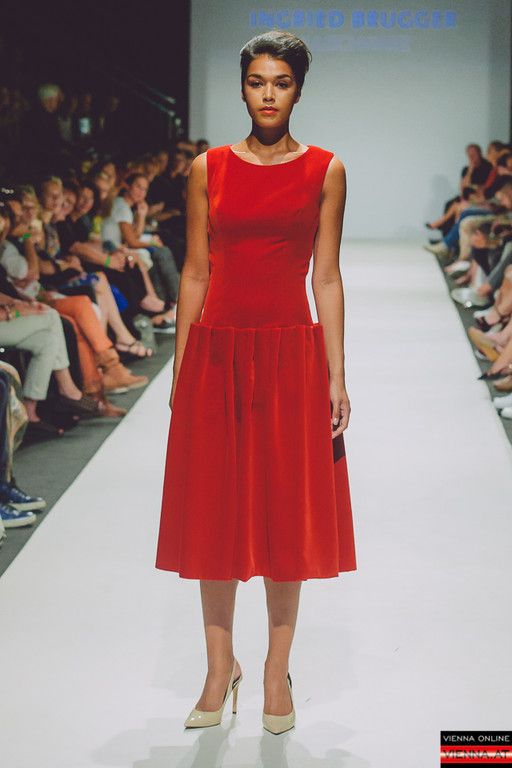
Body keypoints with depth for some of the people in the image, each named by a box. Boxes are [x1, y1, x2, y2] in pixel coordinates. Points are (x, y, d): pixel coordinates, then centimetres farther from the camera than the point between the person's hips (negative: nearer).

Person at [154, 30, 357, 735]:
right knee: (214, 513, 6)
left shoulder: (325, 171, 3)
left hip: (292, 357, -1)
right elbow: (194, 274, 6)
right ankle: (220, 666, 21)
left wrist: (337, 378, -1)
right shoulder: (209, 169, 5)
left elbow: (327, 278, 3)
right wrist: (179, 374, 3)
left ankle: (277, 670, 20)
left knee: (288, 515, 5)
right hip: (217, 352, 1)